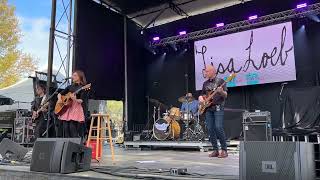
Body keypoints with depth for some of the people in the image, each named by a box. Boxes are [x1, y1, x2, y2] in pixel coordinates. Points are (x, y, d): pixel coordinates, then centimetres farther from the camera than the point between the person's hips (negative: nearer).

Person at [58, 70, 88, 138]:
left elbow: (82, 101, -10)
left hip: (76, 108, -6)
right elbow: (60, 94, 24)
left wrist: (75, 100, -29)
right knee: (65, 128, 0)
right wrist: (59, 99, 3)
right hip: (67, 109, 6)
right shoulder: (70, 87, 18)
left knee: (72, 128, -13)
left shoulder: (83, 87, -2)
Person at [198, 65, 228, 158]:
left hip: (218, 108, -6)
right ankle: (215, 150, 10)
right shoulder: (205, 83, 16)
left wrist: (221, 92, -27)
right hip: (208, 108, 6)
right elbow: (203, 95, 24)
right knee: (210, 129, 2)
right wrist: (201, 98, 2)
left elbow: (225, 95, -6)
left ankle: (224, 150, -6)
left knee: (218, 128, -16)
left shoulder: (220, 81, -1)